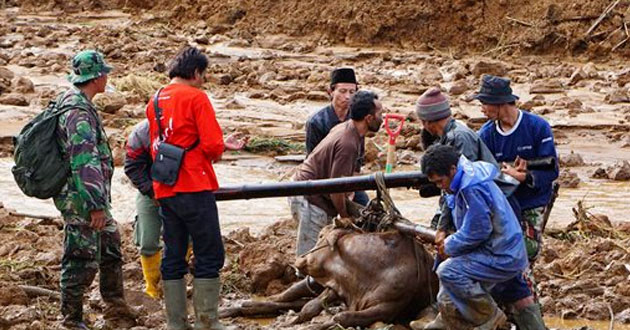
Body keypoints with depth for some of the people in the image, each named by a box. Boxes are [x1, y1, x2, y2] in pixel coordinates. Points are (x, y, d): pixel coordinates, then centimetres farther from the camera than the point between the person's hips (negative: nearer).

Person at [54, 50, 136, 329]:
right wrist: (96, 205, -26)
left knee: (111, 247, 20)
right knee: (83, 259, -3)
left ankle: (115, 305, 30)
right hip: (81, 199, -11)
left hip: (91, 198, 11)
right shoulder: (78, 111, -22)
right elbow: (84, 162, -27)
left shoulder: (73, 102, 12)